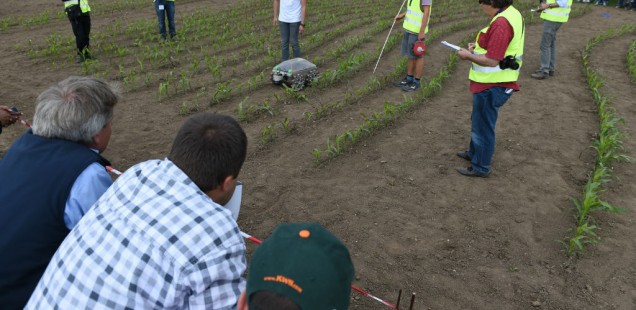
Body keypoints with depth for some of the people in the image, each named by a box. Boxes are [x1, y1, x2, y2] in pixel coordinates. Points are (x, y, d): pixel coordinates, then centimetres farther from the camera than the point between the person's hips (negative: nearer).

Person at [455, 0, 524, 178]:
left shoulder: (501, 23, -26)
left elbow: (491, 61, -27)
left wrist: (468, 56, -12)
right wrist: (479, 46, 8)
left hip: (491, 86, -10)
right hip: (494, 82, 10)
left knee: (483, 126, 6)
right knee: (479, 121, 26)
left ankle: (480, 167, 21)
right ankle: (474, 153, 45)